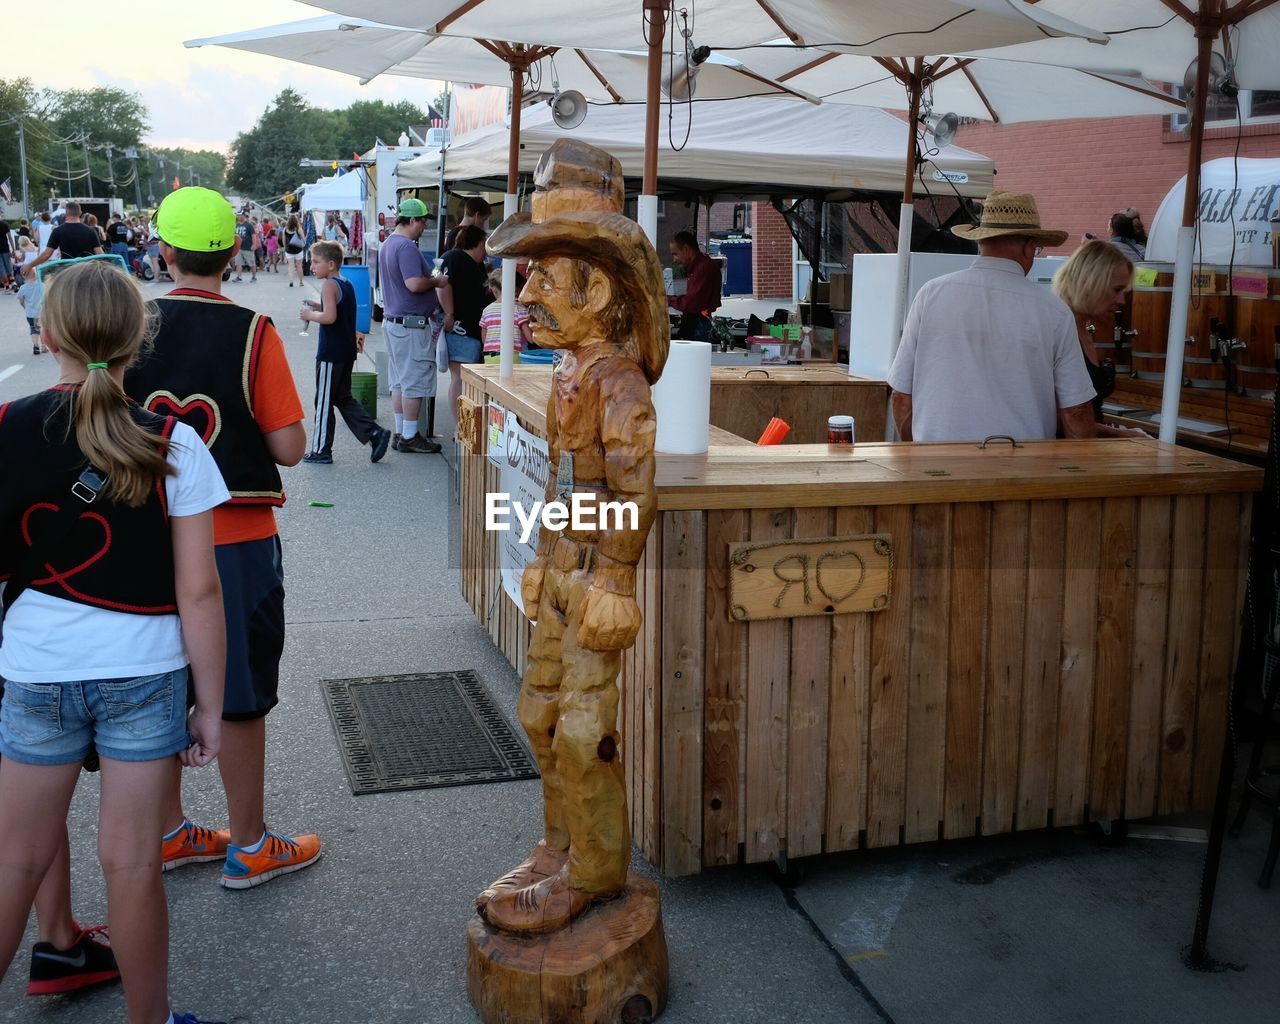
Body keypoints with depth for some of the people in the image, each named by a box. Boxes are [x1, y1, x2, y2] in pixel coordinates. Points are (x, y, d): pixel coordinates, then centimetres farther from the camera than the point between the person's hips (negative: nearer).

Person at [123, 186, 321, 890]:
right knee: (239, 696, 7)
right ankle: (250, 846, 20)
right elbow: (290, 448, -12)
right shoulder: (252, 333, -13)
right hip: (235, 540, -4)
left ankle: (169, 832, 31)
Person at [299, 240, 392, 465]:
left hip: (330, 354, -9)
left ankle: (321, 450, 9)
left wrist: (310, 315, -10)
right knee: (344, 398, 17)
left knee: (324, 401, 1)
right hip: (347, 351, 9)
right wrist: (319, 308, 13)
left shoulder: (329, 285, -15)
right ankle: (375, 433, 6)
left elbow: (330, 317, -26)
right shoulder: (347, 284, 12)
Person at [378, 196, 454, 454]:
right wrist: (437, 281, -11)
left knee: (400, 381, 14)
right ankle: (409, 437, 2)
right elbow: (414, 283, -27)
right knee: (415, 382, -3)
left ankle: (400, 433, 20)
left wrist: (430, 279, 18)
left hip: (392, 320, 10)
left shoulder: (388, 244, 16)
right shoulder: (406, 246, -18)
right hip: (411, 323, -10)